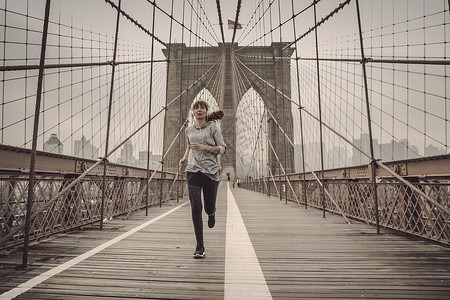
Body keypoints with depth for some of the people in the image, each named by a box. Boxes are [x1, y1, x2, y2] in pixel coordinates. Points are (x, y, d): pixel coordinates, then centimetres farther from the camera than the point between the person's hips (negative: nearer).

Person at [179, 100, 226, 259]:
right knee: (195, 207, -10)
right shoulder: (189, 130, 14)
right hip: (193, 170, 2)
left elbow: (222, 148, -1)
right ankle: (200, 246, 0)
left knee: (208, 208, 5)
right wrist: (184, 157, 12)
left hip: (211, 171, -2)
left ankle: (212, 213, 47)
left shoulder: (212, 127, 3)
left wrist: (203, 147, -15)